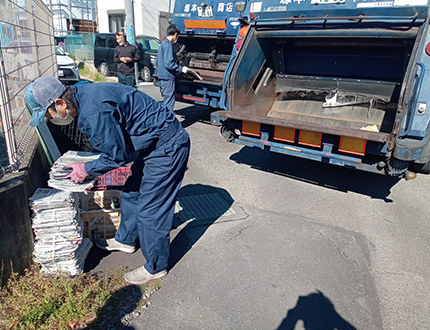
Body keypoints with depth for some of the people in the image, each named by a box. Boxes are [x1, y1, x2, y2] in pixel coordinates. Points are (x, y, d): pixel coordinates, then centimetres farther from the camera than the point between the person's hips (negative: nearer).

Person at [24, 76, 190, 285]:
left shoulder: (94, 111, -27)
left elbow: (118, 155, -18)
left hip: (167, 147, -11)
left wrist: (87, 169, -4)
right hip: (154, 144, 11)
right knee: (132, 193, 23)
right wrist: (89, 166, 14)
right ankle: (125, 240, 45)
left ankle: (155, 268, 19)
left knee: (150, 211, -1)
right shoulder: (82, 95, 6)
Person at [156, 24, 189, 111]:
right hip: (168, 78, -10)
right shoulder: (168, 45, -14)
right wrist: (181, 69, -14)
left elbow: (158, 62, 23)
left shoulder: (163, 44, 17)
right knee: (169, 101, -5)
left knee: (166, 100, 16)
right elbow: (169, 63, -22)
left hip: (162, 77, 10)